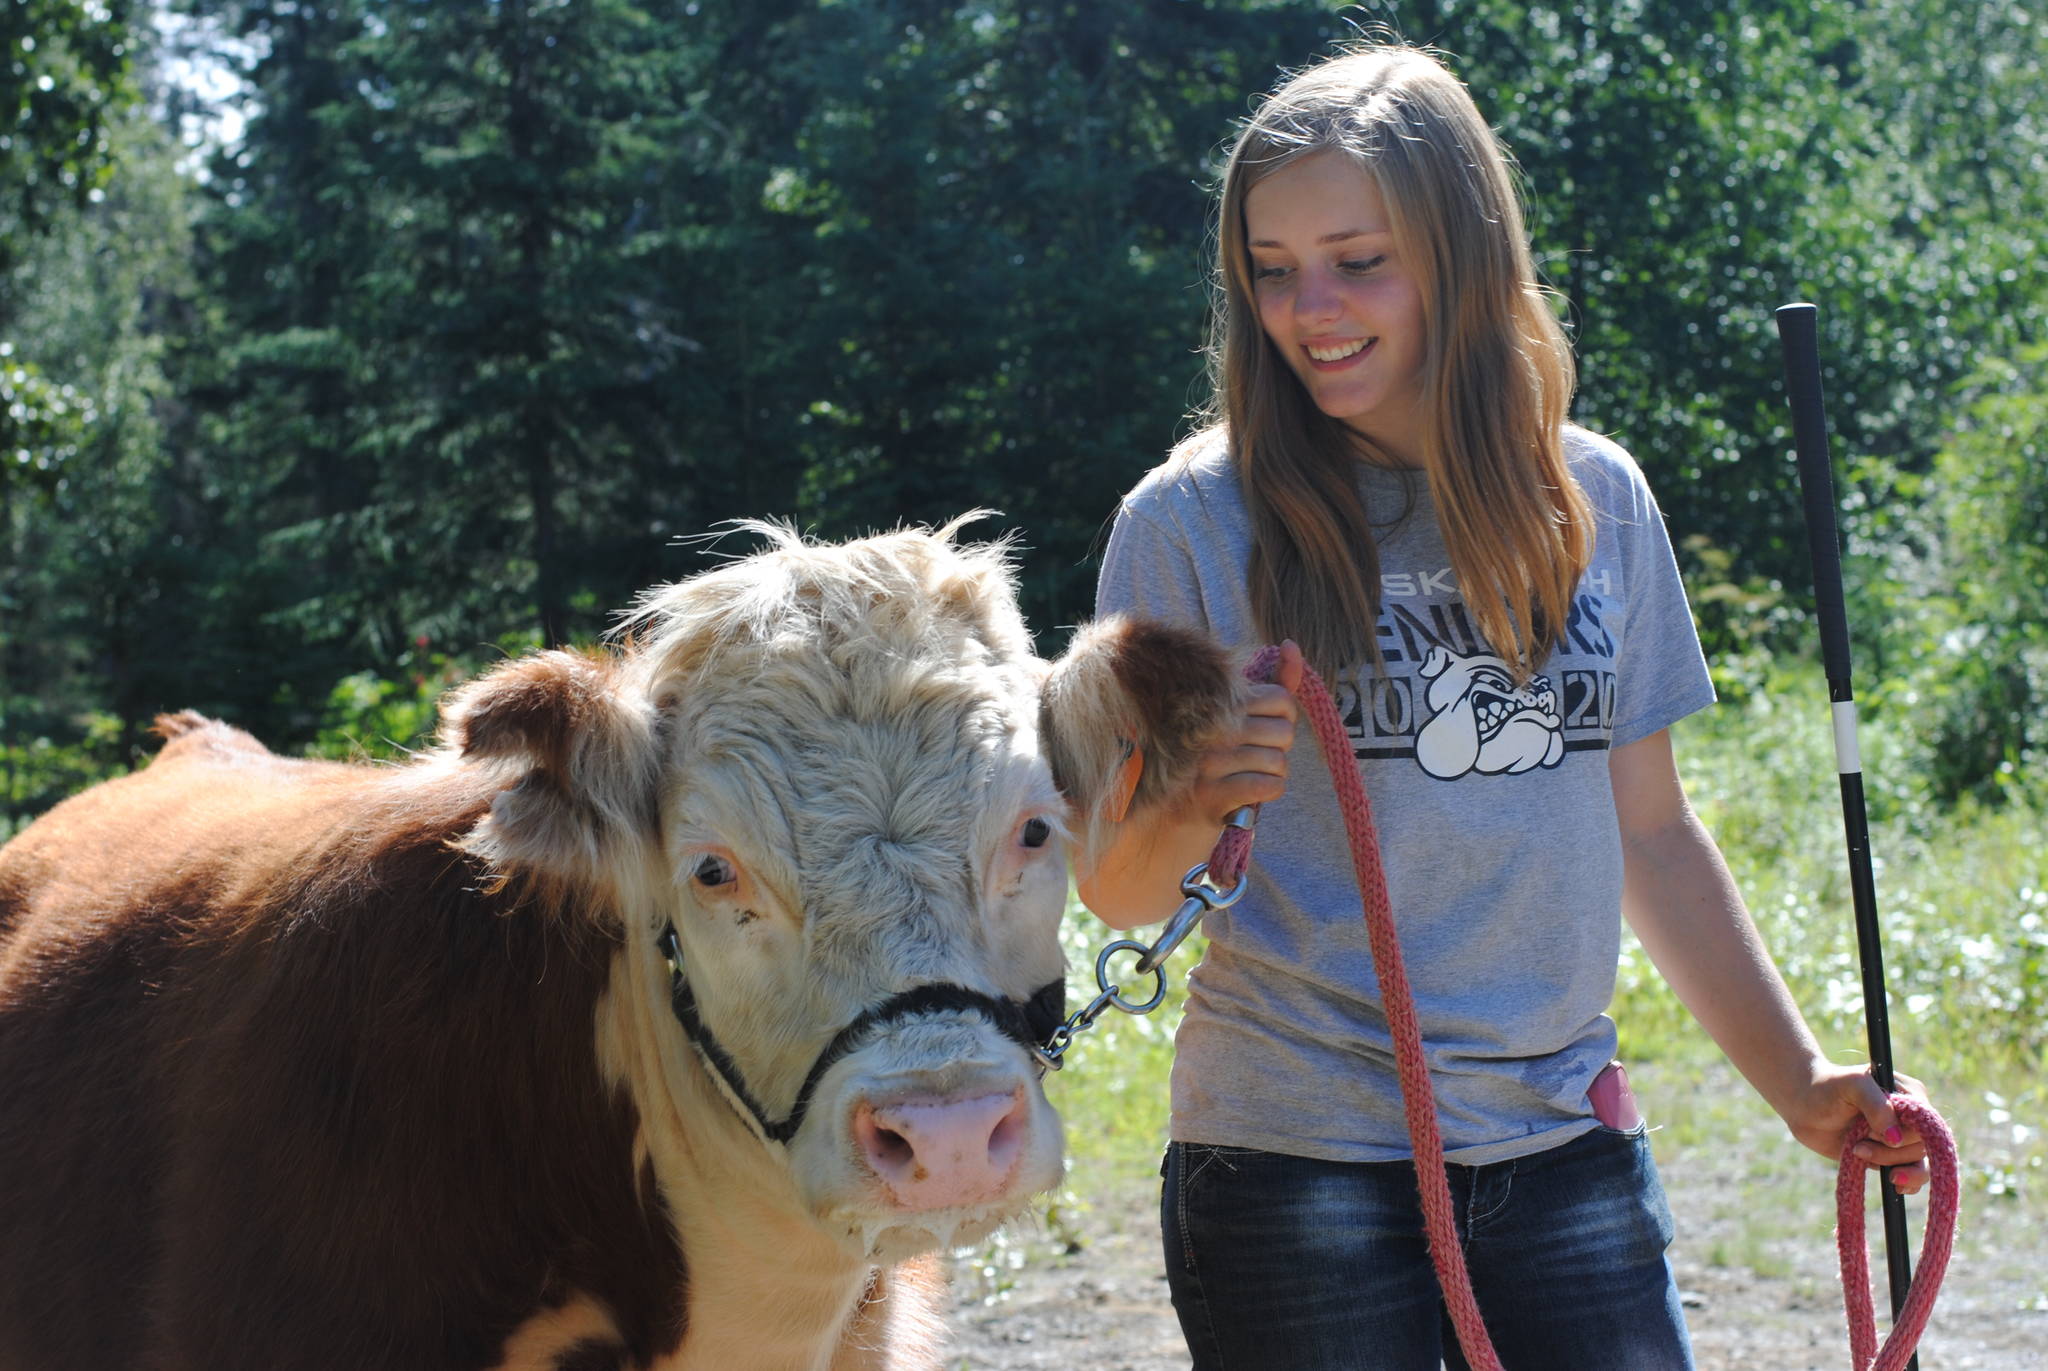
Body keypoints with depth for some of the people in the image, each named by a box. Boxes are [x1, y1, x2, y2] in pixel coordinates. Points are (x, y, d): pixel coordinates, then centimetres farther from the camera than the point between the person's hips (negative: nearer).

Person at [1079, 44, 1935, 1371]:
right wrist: (1191, 803, -24)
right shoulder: (1194, 523, -5)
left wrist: (1802, 1084, 13)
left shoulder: (1597, 500, 7)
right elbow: (1117, 892, -3)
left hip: (1567, 1146, 3)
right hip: (1297, 1158, -3)